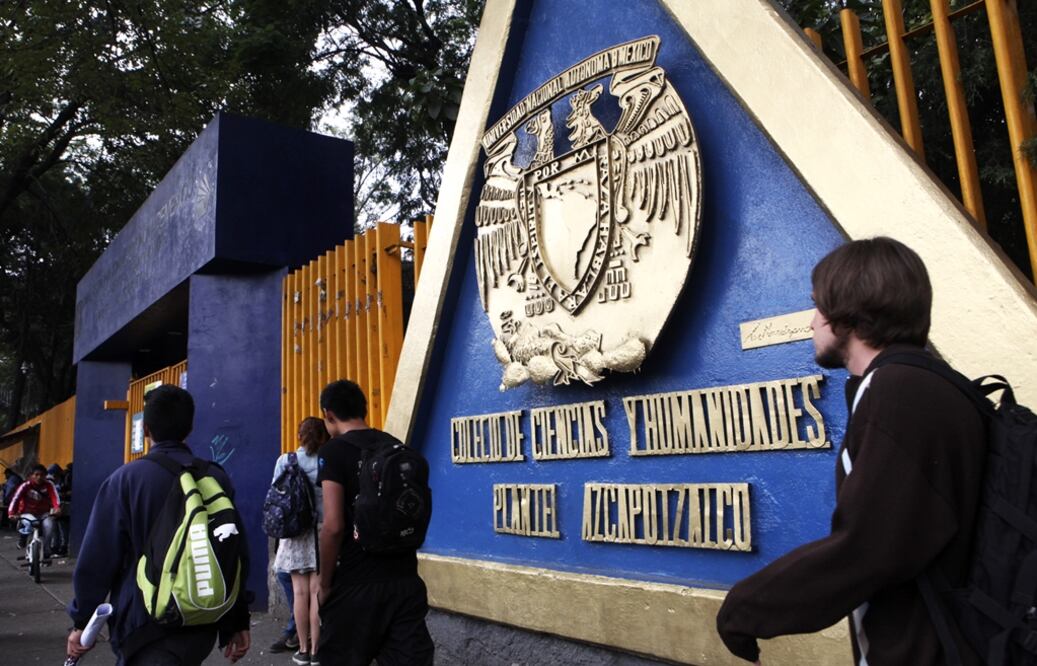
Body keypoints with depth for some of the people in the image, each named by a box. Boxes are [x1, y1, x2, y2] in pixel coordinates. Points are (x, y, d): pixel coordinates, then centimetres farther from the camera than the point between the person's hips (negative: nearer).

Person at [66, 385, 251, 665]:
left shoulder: (125, 479, -9)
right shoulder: (217, 478, 0)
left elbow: (96, 558, -9)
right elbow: (237, 558, 2)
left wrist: (83, 622, 4)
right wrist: (237, 623, 9)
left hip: (144, 628, -4)